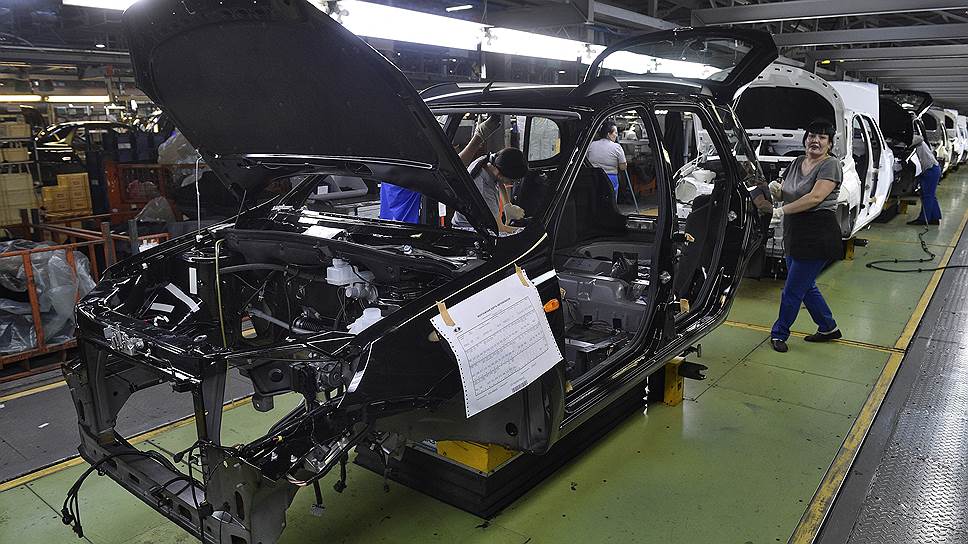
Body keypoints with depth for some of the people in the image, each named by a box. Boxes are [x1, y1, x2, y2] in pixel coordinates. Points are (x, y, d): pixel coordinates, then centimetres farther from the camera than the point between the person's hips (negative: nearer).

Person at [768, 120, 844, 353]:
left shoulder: (831, 164, -10)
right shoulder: (798, 162, 12)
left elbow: (815, 197, -23)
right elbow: (785, 194, 17)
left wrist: (782, 211, -26)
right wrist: (776, 189, -6)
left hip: (816, 236, -8)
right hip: (794, 235, 8)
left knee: (792, 290, -2)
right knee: (806, 287, 18)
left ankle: (779, 333, 13)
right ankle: (829, 328, 34)